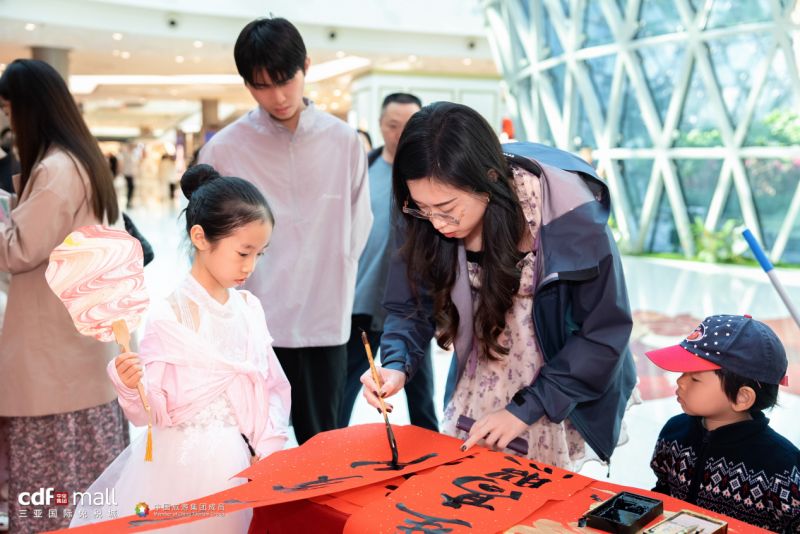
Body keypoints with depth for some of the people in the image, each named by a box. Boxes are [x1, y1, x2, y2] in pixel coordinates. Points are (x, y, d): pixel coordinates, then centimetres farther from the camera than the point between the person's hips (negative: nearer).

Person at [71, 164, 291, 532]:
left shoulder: (249, 307, 2)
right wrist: (131, 388, -31)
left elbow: (273, 386, 6)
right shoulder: (169, 316, -14)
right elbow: (150, 414, -12)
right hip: (182, 464, -5)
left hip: (240, 463, 5)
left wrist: (266, 448, -4)